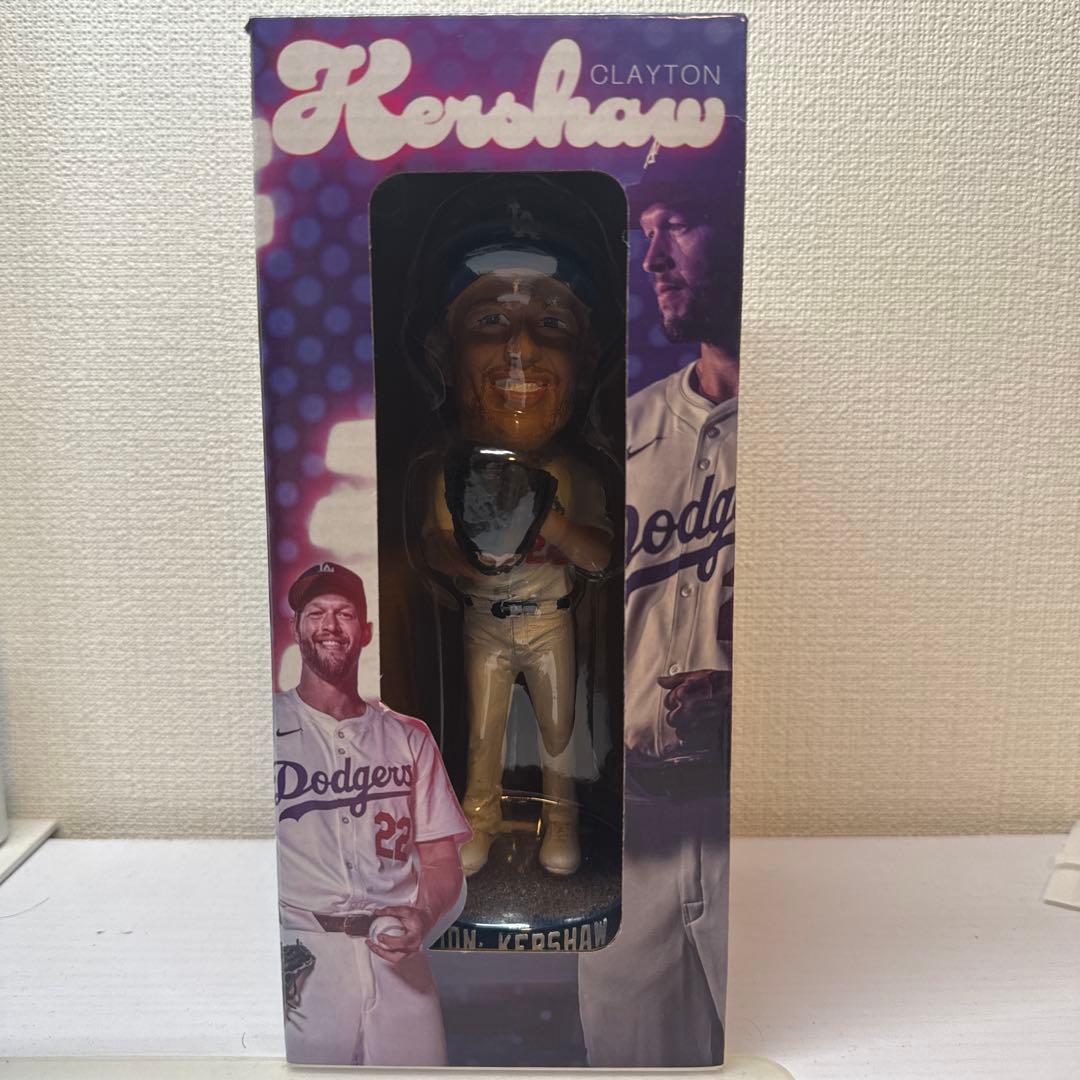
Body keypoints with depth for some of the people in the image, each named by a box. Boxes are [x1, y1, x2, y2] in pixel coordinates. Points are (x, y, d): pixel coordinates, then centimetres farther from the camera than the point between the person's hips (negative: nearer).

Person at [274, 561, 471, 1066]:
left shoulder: (408, 737, 10)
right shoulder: (271, 727, 2)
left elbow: (441, 862, 9)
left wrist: (422, 918, -10)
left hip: (397, 962, 2)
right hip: (298, 969, -2)